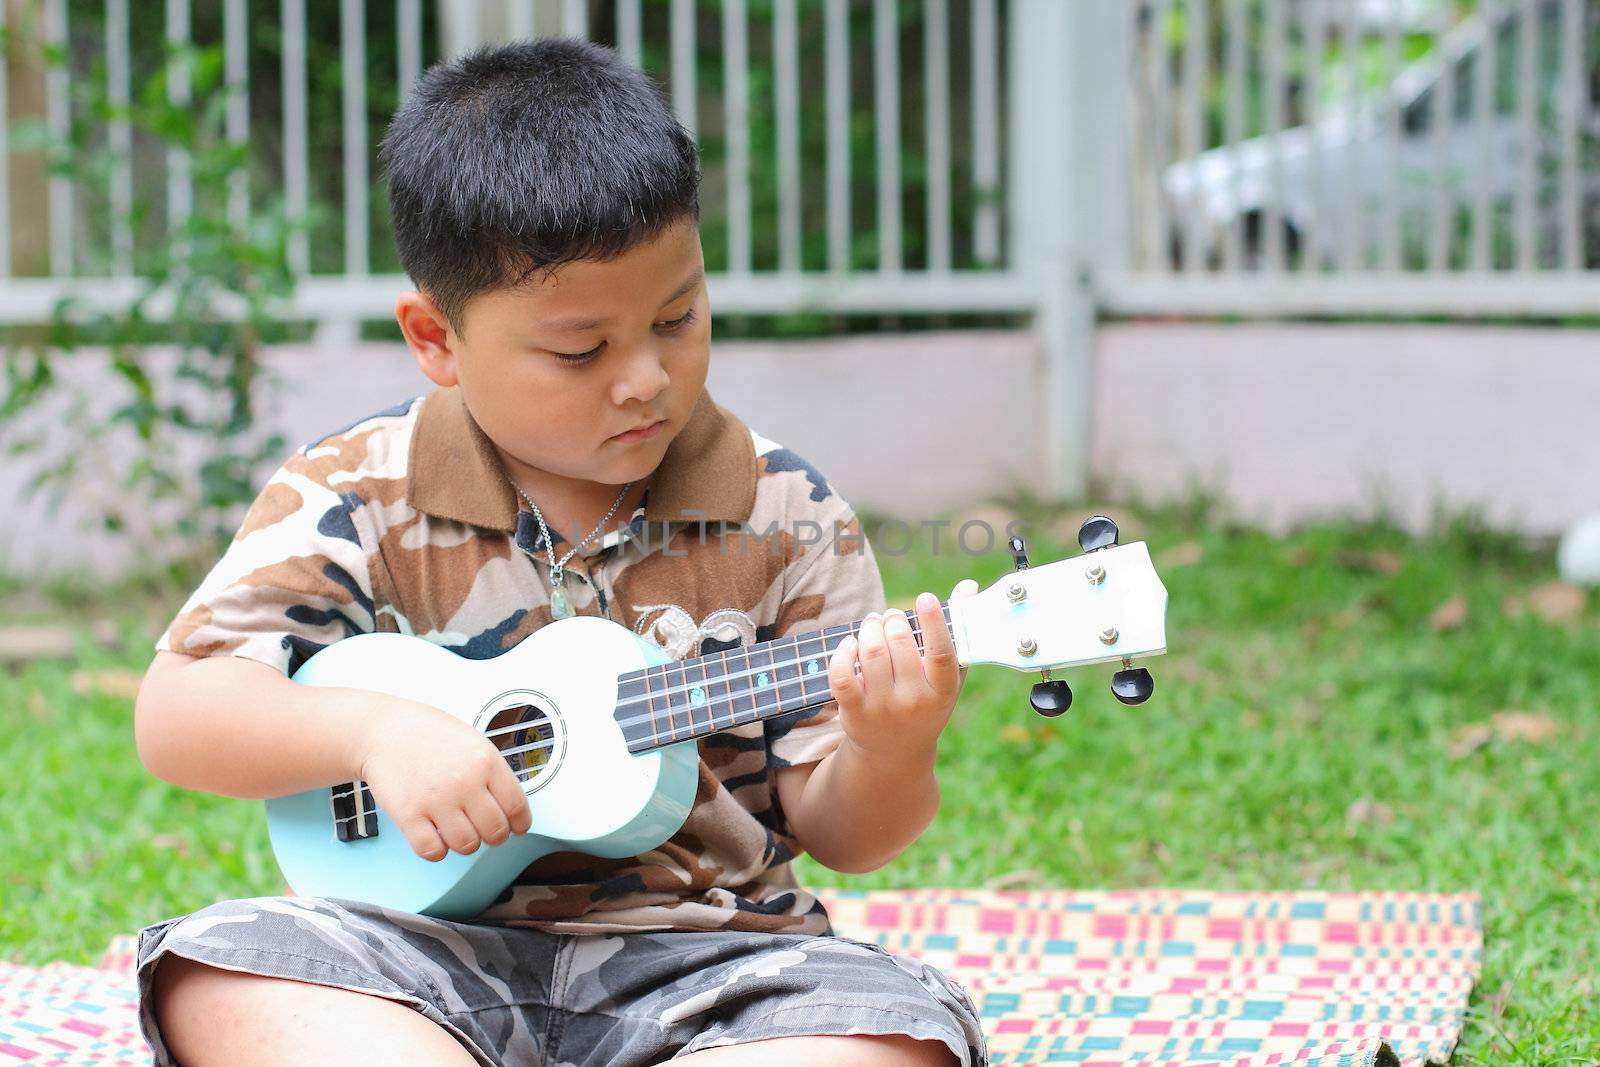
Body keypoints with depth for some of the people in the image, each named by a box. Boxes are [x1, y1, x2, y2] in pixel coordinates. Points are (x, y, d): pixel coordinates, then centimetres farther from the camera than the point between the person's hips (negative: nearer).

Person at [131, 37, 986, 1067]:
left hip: (700, 959, 1)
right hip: (431, 942, -1)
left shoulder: (781, 516, 2)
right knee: (225, 962, -31)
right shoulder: (360, 496, 0)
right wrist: (374, 729, -23)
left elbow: (835, 834, 4)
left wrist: (891, 758, -20)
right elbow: (175, 712, -5)